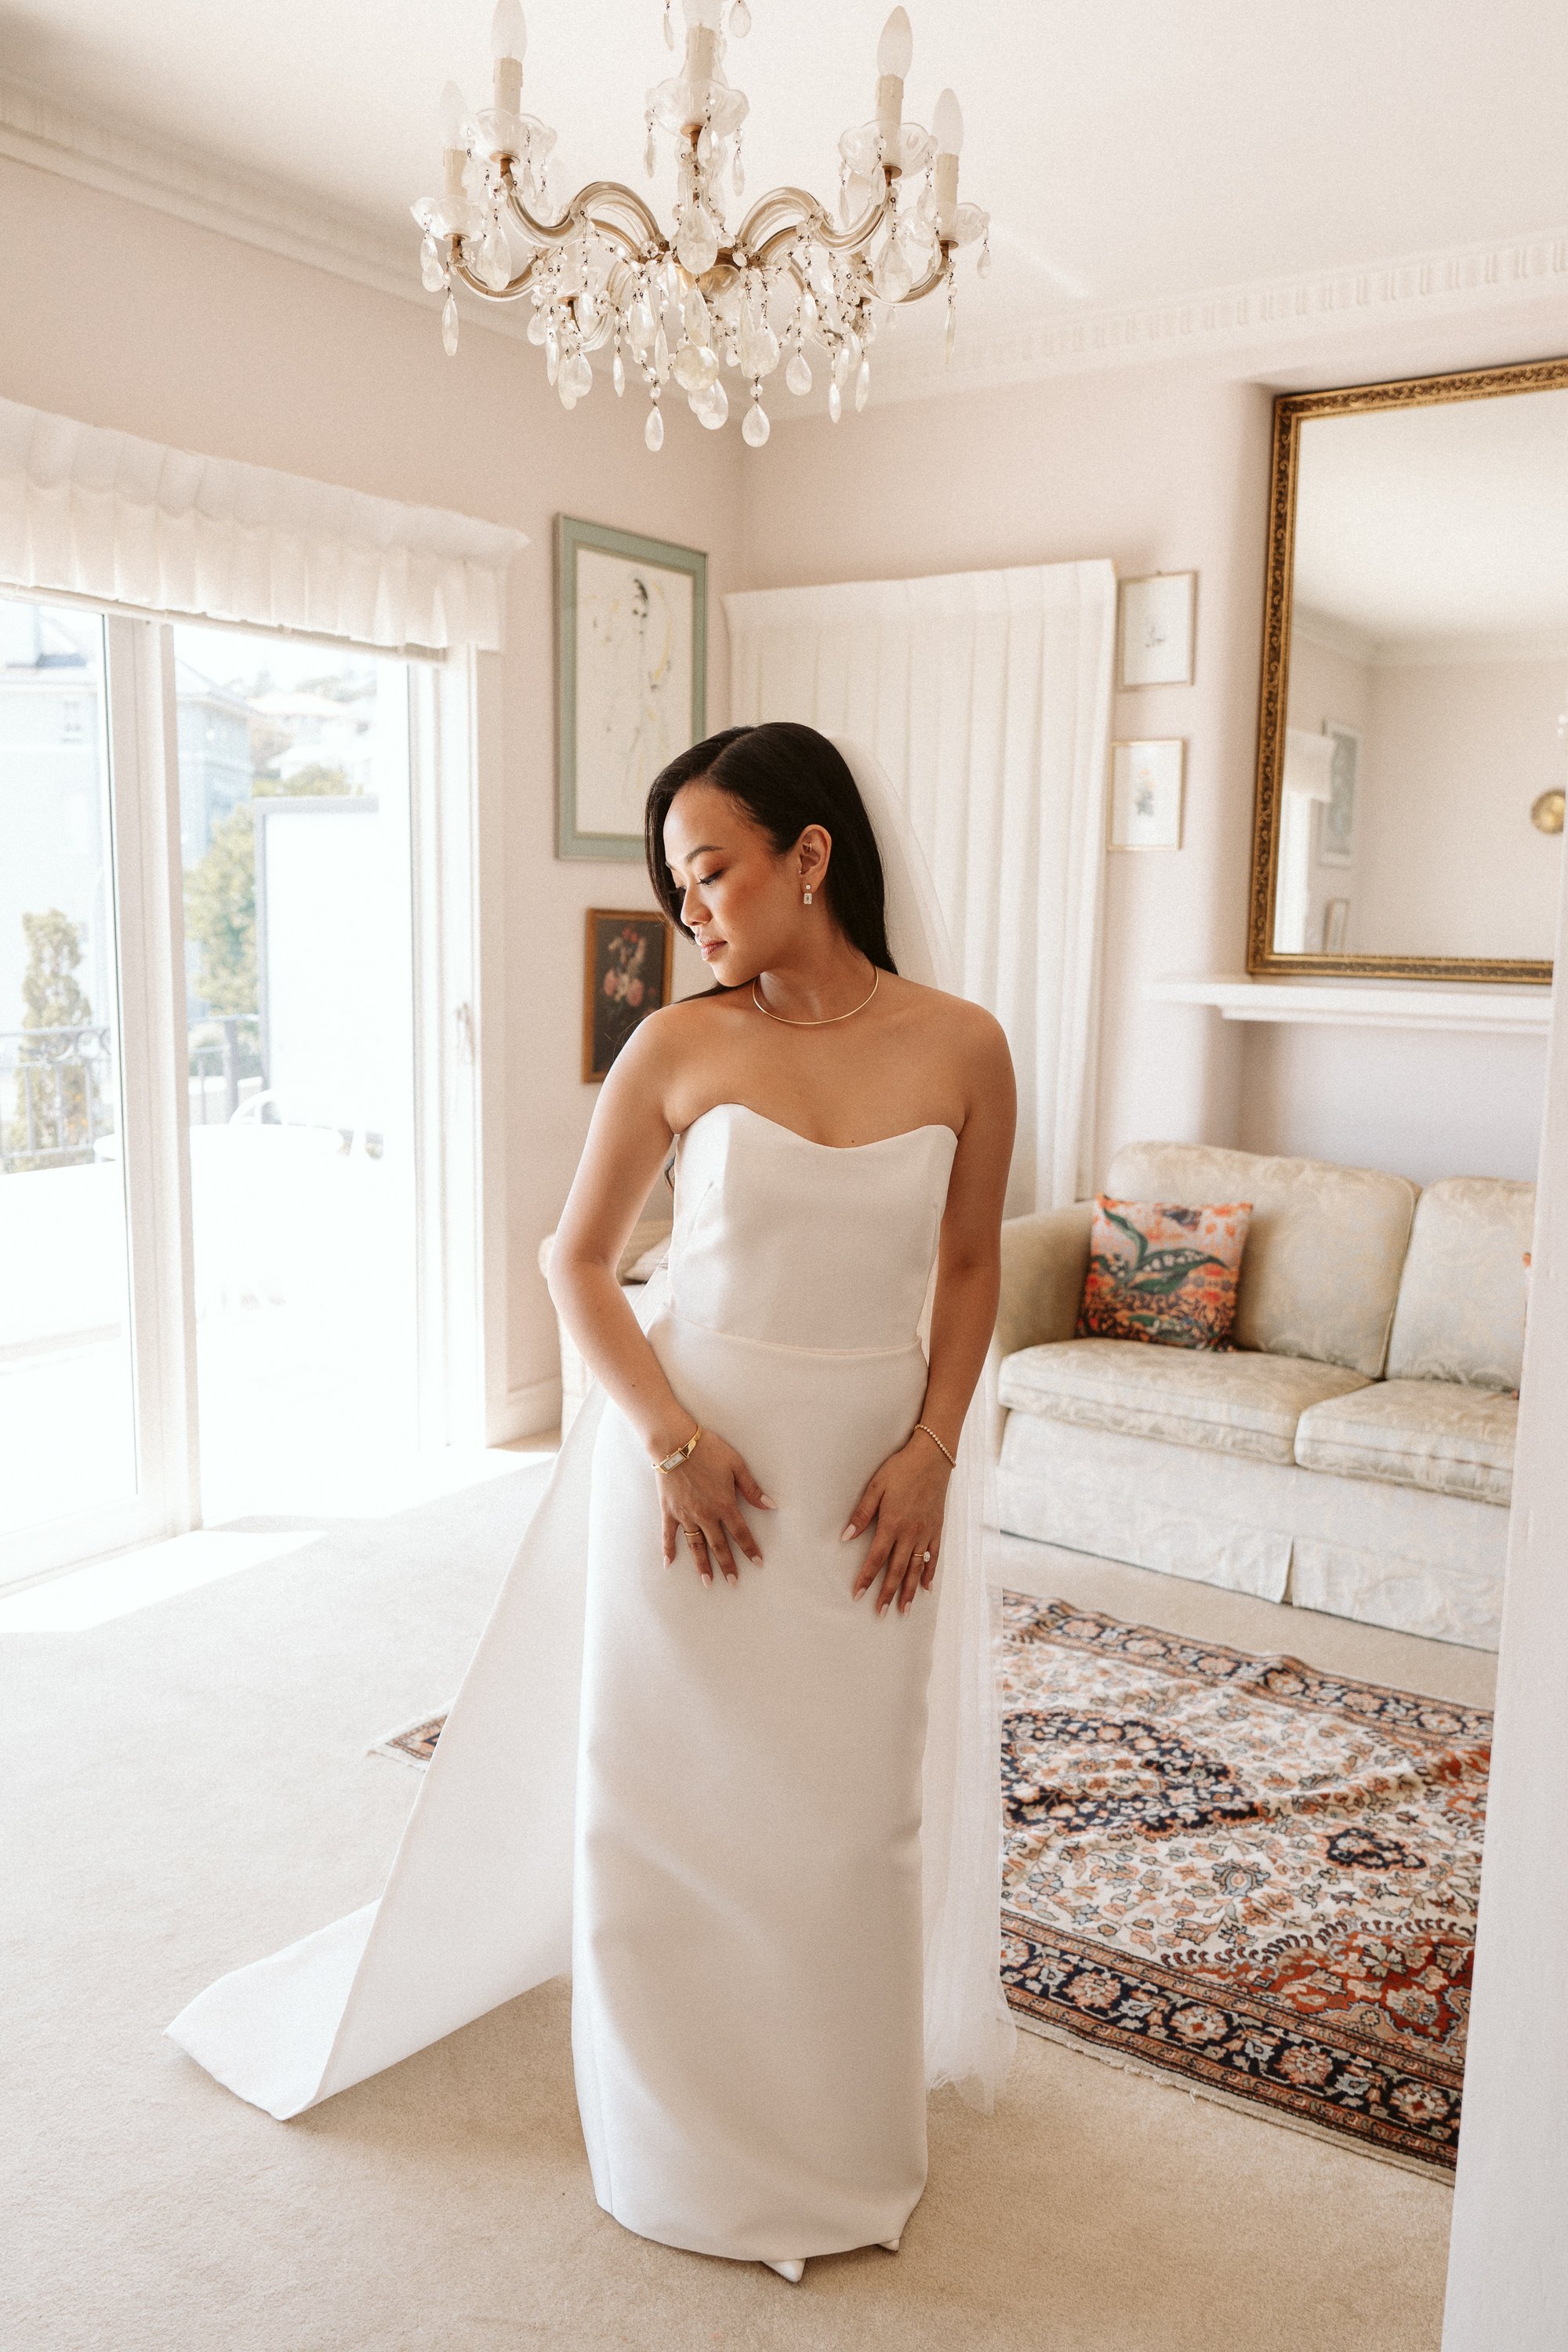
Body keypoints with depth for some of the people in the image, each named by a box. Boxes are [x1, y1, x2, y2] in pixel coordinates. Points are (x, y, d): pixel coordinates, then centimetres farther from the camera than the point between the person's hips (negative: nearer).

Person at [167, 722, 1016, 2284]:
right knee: (669, 1787, 12)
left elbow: (969, 1268, 3)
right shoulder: (677, 1049, -9)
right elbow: (578, 1259, -3)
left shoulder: (959, 1047, -6)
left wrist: (931, 1452, -6)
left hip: (872, 1468, 1)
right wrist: (675, 1440, -13)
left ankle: (837, 2119, 41)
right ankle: (690, 2135, 39)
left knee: (857, 1798, 14)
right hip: (692, 1446, -1)